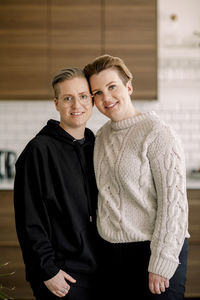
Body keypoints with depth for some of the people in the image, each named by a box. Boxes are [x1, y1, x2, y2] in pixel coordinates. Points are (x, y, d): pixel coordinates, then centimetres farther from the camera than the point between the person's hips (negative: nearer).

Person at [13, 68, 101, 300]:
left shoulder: (94, 146, 8)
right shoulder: (40, 150, -12)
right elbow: (29, 219, -14)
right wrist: (48, 270, -15)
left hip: (97, 268, 6)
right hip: (63, 275, -6)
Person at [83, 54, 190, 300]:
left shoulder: (157, 134, -13)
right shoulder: (102, 136, 8)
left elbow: (173, 202, -16)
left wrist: (160, 264, -18)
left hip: (153, 249, -6)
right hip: (112, 252, 7)